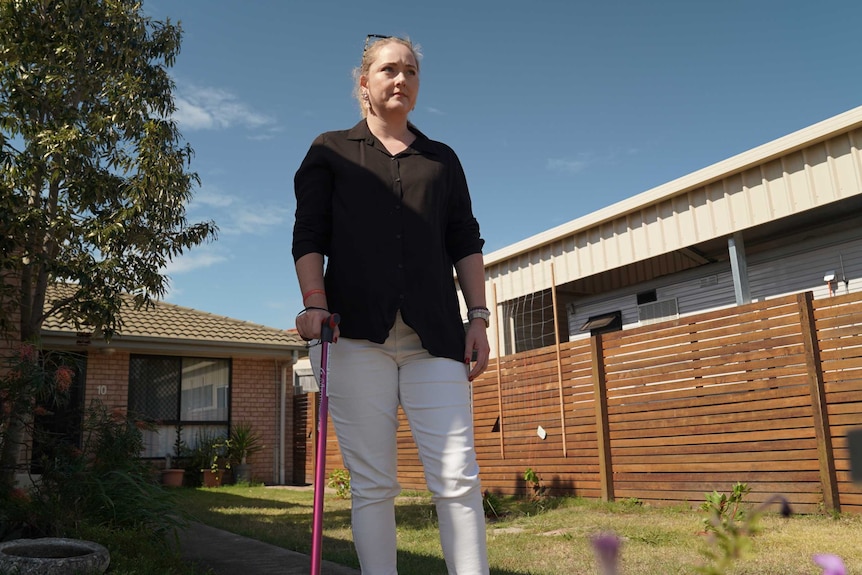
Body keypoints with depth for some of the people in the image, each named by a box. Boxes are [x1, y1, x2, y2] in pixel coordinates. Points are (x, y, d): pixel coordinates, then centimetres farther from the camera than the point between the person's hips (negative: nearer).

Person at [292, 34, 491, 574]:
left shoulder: (442, 159, 24)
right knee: (373, 482, -2)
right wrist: (315, 302, -10)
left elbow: (466, 243, 18)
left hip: (434, 336, 2)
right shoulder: (331, 151, 17)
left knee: (458, 474, -8)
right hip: (357, 332, -1)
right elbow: (308, 236, 7)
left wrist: (478, 317, 6)